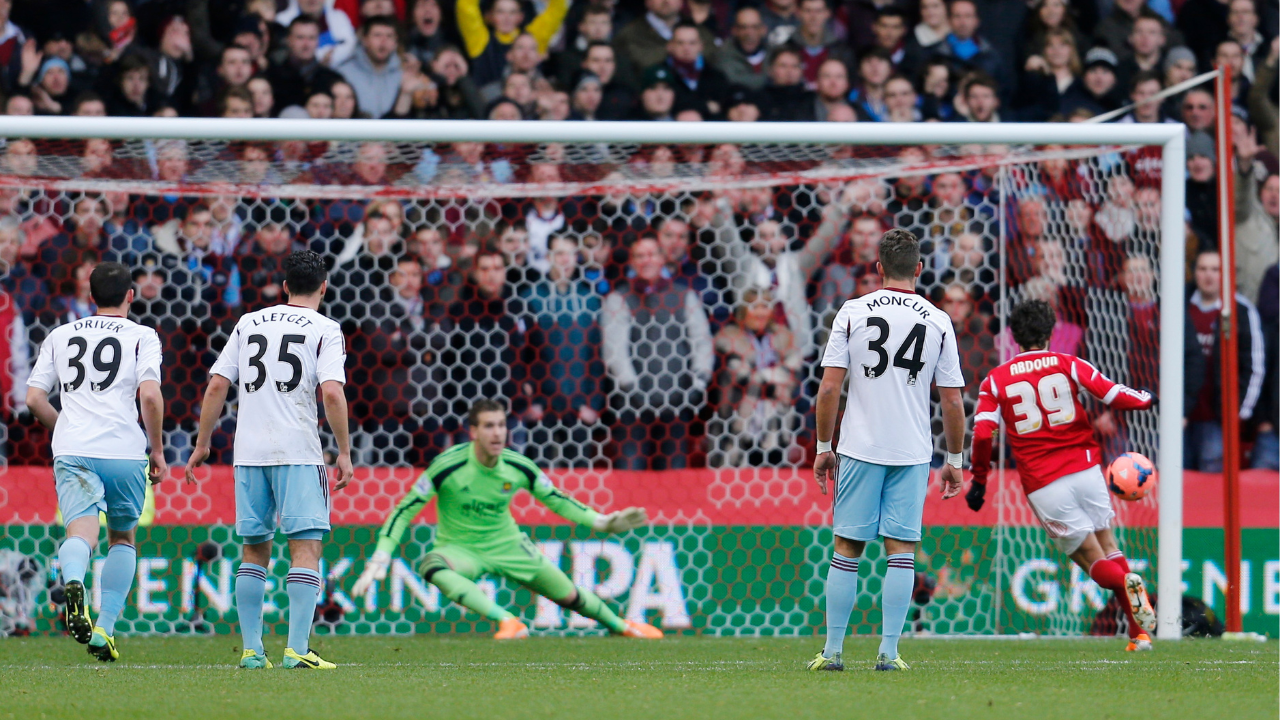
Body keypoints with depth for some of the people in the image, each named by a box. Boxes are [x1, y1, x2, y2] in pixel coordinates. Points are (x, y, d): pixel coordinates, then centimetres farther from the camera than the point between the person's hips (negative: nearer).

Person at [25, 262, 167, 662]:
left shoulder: (60, 336, 16)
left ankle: (73, 581, -47)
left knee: (81, 532, -13)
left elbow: (34, 398, 12)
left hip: (72, 450, 1)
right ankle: (105, 628, 11)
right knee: (122, 538, 18)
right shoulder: (141, 337, 6)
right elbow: (149, 396, -8)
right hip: (124, 451, -1)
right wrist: (157, 449, 4)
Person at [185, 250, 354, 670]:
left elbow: (217, 386, 9)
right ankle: (297, 649, -16)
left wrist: (202, 444, 16)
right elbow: (332, 392, -11)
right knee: (306, 546, -6)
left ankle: (251, 650, 10)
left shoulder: (248, 324, 13)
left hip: (248, 452, 4)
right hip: (298, 452, -4)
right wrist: (344, 453, -7)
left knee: (254, 550, 12)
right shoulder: (324, 329, 1)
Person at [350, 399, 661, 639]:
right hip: (460, 549, -3)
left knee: (568, 595, 6)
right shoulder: (448, 467, -23)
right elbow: (404, 511, -17)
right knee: (433, 566, -39)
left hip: (507, 545, 3)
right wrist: (380, 560, -25)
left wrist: (601, 521, -4)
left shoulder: (519, 467, -12)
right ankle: (508, 622, -44)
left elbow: (555, 499, 5)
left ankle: (620, 625, 38)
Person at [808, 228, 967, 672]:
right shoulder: (938, 322, 1)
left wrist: (823, 447, 5)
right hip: (913, 452, 0)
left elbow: (829, 388, -4)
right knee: (901, 550, 3)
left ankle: (832, 650, 5)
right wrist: (954, 460, 12)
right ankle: (889, 651, -2)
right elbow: (953, 400, 2)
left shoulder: (853, 313, -1)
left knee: (847, 549, 5)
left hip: (860, 448, 0)